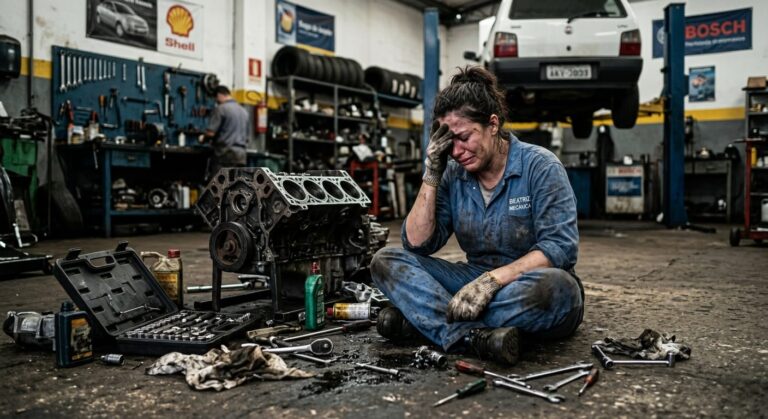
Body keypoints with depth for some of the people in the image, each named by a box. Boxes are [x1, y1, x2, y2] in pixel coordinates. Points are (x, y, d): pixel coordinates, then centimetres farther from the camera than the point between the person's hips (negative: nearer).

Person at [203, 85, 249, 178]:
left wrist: (204, 139, 8)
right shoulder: (244, 111, 16)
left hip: (225, 153, -7)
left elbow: (210, 132, -11)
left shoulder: (221, 109, -7)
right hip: (241, 153, 7)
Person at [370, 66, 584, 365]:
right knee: (385, 262, -11)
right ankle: (476, 337, -31)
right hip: (476, 281, 4)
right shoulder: (453, 176, 3)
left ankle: (423, 317, -26)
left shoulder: (540, 166, -9)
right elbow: (417, 244, -2)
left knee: (555, 285, -39)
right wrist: (431, 176, -11)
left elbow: (559, 246, -19)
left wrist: (493, 279, -30)